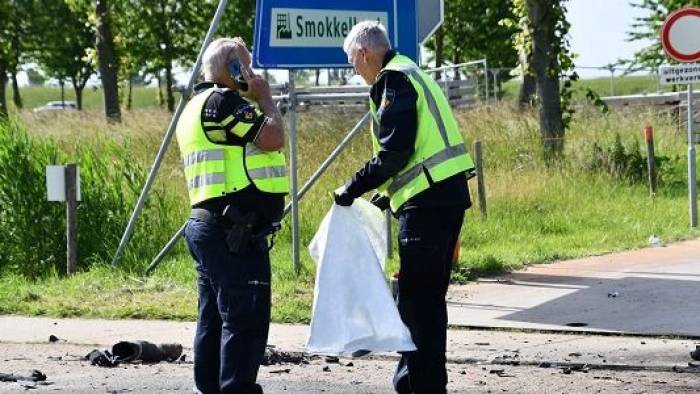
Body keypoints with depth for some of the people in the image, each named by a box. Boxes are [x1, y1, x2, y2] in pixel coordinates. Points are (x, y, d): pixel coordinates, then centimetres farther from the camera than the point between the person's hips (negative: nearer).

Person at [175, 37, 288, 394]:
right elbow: (273, 138, -15)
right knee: (246, 321, -11)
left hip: (209, 227, 11)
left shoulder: (197, 106, 22)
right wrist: (264, 97, -3)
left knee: (214, 319, 13)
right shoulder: (222, 101, -12)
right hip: (235, 233, -11)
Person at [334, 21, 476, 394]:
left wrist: (354, 187, -9)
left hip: (428, 201, -10)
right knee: (428, 296, 15)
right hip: (448, 194, 10)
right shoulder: (411, 74, 21)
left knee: (417, 297, -7)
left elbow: (394, 151, -17)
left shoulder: (393, 80, -9)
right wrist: (390, 193, 27)